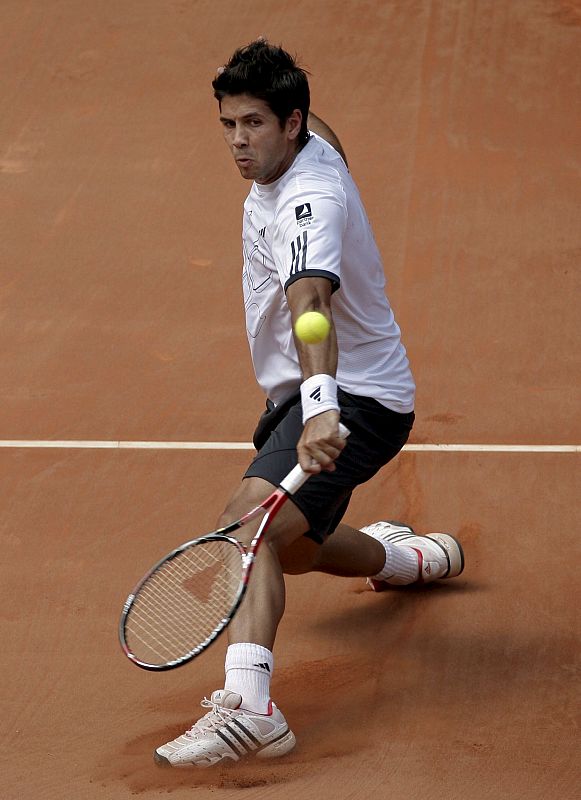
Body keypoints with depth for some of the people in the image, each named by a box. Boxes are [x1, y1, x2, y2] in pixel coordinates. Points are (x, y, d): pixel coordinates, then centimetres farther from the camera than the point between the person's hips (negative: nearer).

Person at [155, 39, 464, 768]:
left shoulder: (310, 201, -28)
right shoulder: (310, 146, 1)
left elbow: (311, 299, -46)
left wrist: (321, 406, -60)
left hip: (356, 399, -10)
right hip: (312, 397, 10)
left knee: (248, 524, -34)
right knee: (291, 548, 31)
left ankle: (247, 705, -51)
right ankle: (411, 558, 60)